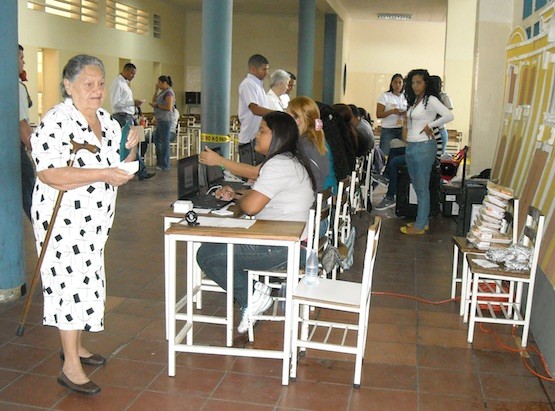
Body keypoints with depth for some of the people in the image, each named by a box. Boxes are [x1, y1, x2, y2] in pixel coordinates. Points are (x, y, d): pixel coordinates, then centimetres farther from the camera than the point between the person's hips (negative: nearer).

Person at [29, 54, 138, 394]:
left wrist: (130, 148, -4)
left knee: (87, 280, 16)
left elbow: (118, 165, 17)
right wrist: (102, 174, -29)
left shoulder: (107, 121, 8)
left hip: (95, 219, 8)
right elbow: (48, 173, -27)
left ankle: (75, 345, 34)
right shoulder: (56, 122, -17)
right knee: (72, 284, -5)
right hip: (64, 219, -8)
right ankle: (71, 367, 5)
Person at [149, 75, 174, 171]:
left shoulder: (168, 93, -13)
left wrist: (157, 105, -14)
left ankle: (165, 165, 0)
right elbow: (154, 101, 19)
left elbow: (169, 107, -21)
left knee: (165, 141, -5)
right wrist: (155, 90, 12)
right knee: (157, 140, 17)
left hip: (165, 120, -10)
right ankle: (160, 161, 27)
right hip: (160, 120, 11)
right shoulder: (163, 92, 17)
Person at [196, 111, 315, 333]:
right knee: (217, 241, 16)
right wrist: (235, 194, 7)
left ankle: (250, 297, -4)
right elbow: (262, 197, 22)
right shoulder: (291, 160, 14)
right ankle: (255, 287, 5)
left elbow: (250, 206, -24)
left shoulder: (279, 165, -19)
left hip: (285, 249, -11)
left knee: (206, 254, -9)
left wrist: (240, 197, -2)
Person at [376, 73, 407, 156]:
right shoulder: (385, 96, -1)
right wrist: (392, 111, -24)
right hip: (388, 130, -3)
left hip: (402, 130, 3)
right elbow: (378, 114, -8)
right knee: (385, 154, -8)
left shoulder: (405, 97, 11)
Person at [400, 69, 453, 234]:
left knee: (422, 188, -2)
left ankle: (420, 226, 4)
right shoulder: (414, 101, 15)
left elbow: (449, 116, -23)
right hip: (410, 147, 9)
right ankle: (422, 220, 25)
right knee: (417, 187, 14)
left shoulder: (431, 100, -10)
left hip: (424, 147, -9)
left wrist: (429, 125, -15)